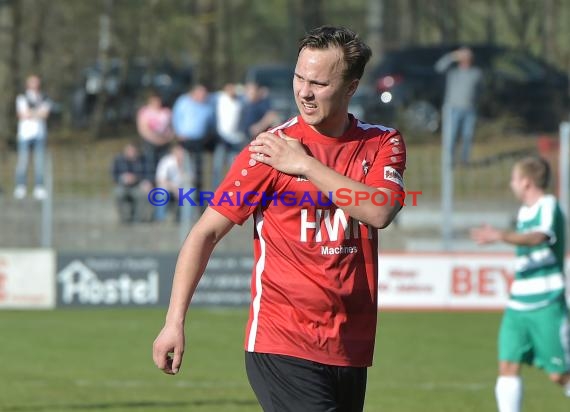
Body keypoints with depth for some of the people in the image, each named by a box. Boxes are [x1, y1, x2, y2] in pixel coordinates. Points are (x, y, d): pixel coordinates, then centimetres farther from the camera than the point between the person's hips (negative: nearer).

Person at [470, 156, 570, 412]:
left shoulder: (548, 206, -13)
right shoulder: (524, 211, 13)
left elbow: (538, 237, -34)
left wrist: (501, 236, -48)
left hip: (547, 304, -7)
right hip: (518, 303, 7)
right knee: (508, 365, -4)